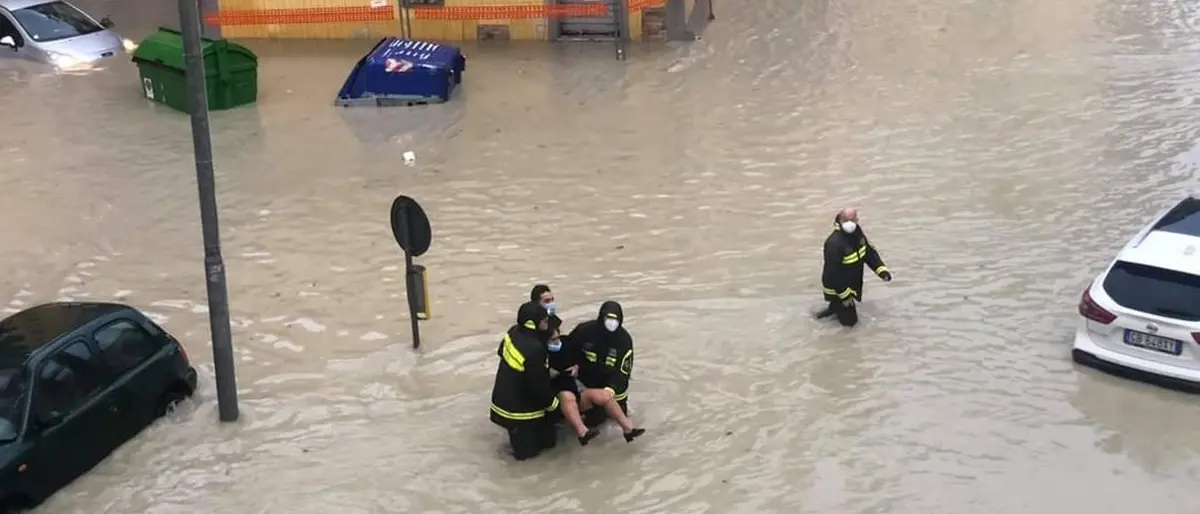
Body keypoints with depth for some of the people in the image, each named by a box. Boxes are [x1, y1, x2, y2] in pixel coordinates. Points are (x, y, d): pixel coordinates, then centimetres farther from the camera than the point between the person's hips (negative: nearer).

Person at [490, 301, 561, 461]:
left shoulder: (514, 332, -6)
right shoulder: (534, 350, -32)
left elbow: (502, 352, 16)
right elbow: (538, 385, -23)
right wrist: (552, 403, -4)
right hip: (519, 409, -9)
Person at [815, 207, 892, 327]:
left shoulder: (857, 233, -8)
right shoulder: (834, 243, -34)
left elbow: (870, 251, 5)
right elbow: (833, 273, -30)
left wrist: (881, 270, -7)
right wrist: (845, 295, -25)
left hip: (851, 284, 8)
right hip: (836, 288, -8)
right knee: (850, 320, 1)